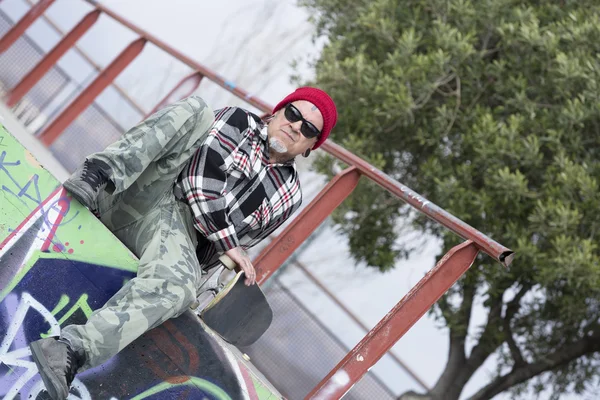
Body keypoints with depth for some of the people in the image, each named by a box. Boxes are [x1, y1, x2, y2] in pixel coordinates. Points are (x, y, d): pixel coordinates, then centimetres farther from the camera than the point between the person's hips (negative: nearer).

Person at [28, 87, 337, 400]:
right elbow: (201, 177, -4)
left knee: (177, 288, -38)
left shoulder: (288, 197, 18)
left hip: (180, 229, 1)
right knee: (197, 112, -20)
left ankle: (71, 353, -55)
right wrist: (227, 240, -8)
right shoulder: (237, 122, 10)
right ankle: (98, 174, -39)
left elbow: (241, 241, 19)